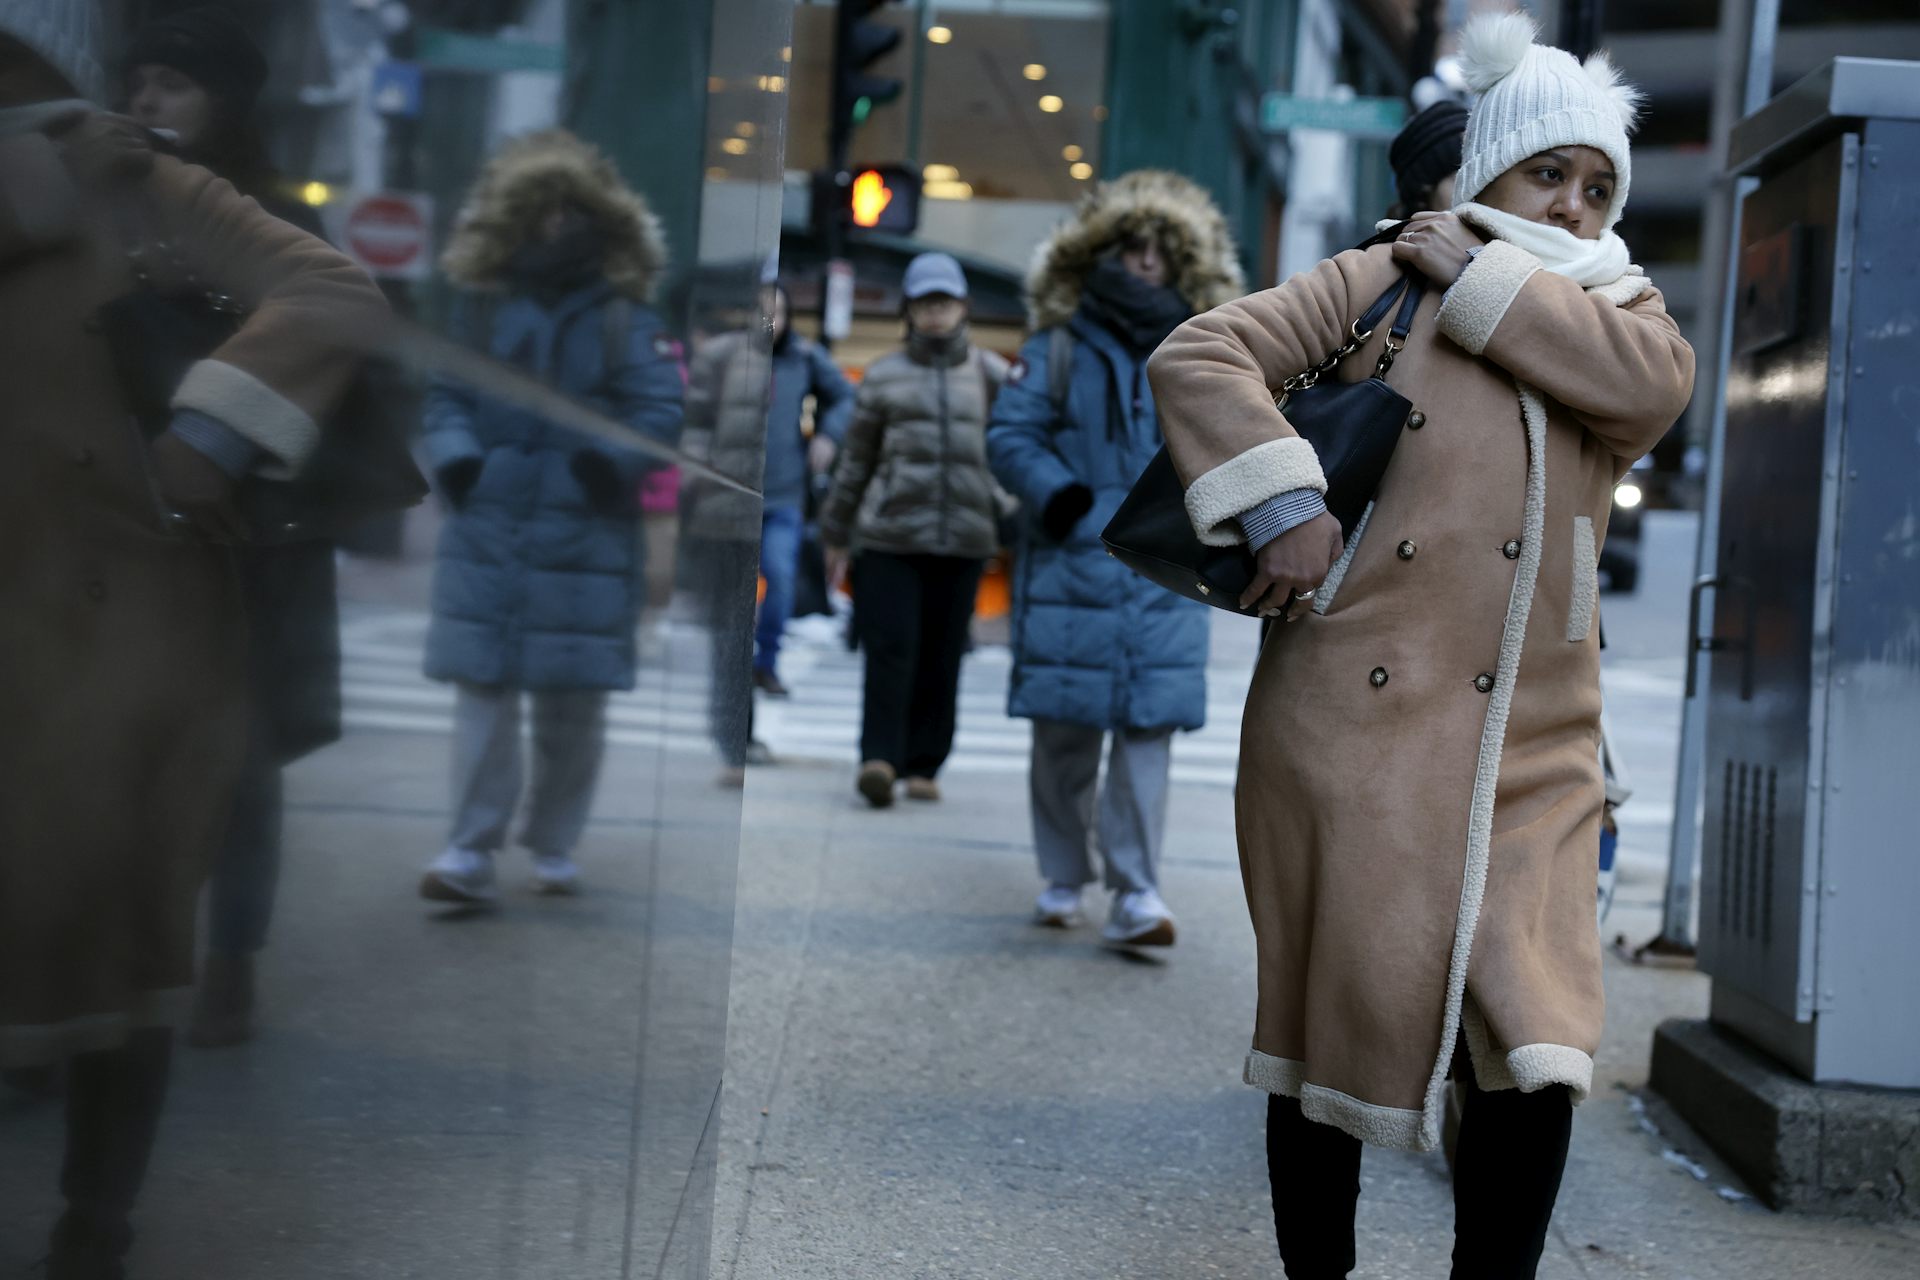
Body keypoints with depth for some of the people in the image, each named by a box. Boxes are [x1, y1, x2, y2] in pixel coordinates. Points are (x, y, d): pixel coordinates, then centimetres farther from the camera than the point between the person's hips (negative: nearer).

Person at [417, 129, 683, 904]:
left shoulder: (624, 320, 1)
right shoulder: (484, 310, 9)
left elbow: (661, 410, -4)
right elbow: (447, 396, 12)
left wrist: (614, 461, -21)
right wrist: (454, 455, -6)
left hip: (585, 538, -2)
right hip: (487, 530, 2)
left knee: (573, 705, 6)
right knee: (482, 691, -1)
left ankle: (554, 851, 21)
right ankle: (470, 852, 2)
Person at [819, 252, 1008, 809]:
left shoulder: (992, 376, 10)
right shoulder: (884, 376, 9)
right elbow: (855, 459, 13)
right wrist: (837, 534, 14)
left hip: (964, 538, 1)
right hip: (890, 534, -1)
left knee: (942, 657, 3)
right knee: (891, 648, -10)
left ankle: (924, 764, 12)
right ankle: (879, 758, -11)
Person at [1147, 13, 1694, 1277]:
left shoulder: (1620, 310, 15)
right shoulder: (1381, 281, 5)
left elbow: (1652, 380, -9)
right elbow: (1199, 356, -3)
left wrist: (1481, 280, -5)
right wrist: (1284, 505, -14)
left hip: (1531, 745, 3)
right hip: (1353, 728, -2)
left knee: (1534, 1036, -4)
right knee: (1334, 1011, 5)